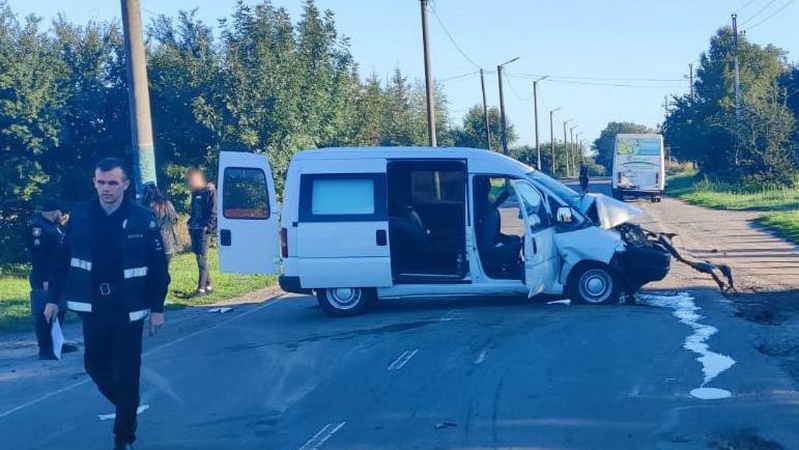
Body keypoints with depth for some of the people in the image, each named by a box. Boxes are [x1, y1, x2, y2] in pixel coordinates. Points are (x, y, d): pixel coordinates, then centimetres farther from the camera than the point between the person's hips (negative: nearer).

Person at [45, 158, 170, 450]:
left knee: (126, 374, 3)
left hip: (128, 309, -3)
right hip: (93, 307, 3)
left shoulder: (143, 218, -9)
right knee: (95, 364, 12)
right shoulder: (80, 215, -3)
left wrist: (157, 308, -7)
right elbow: (65, 259, 3)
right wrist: (55, 298, 3)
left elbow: (158, 268, -6)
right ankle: (125, 405, 39)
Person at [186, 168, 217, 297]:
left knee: (202, 257, -9)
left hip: (203, 229, -8)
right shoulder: (195, 192, 16)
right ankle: (208, 285, 18)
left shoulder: (210, 191, -7)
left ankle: (202, 287, -9)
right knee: (199, 256, 10)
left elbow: (213, 211, -11)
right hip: (194, 228, 8)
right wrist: (190, 223, 10)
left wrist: (208, 226, -17)